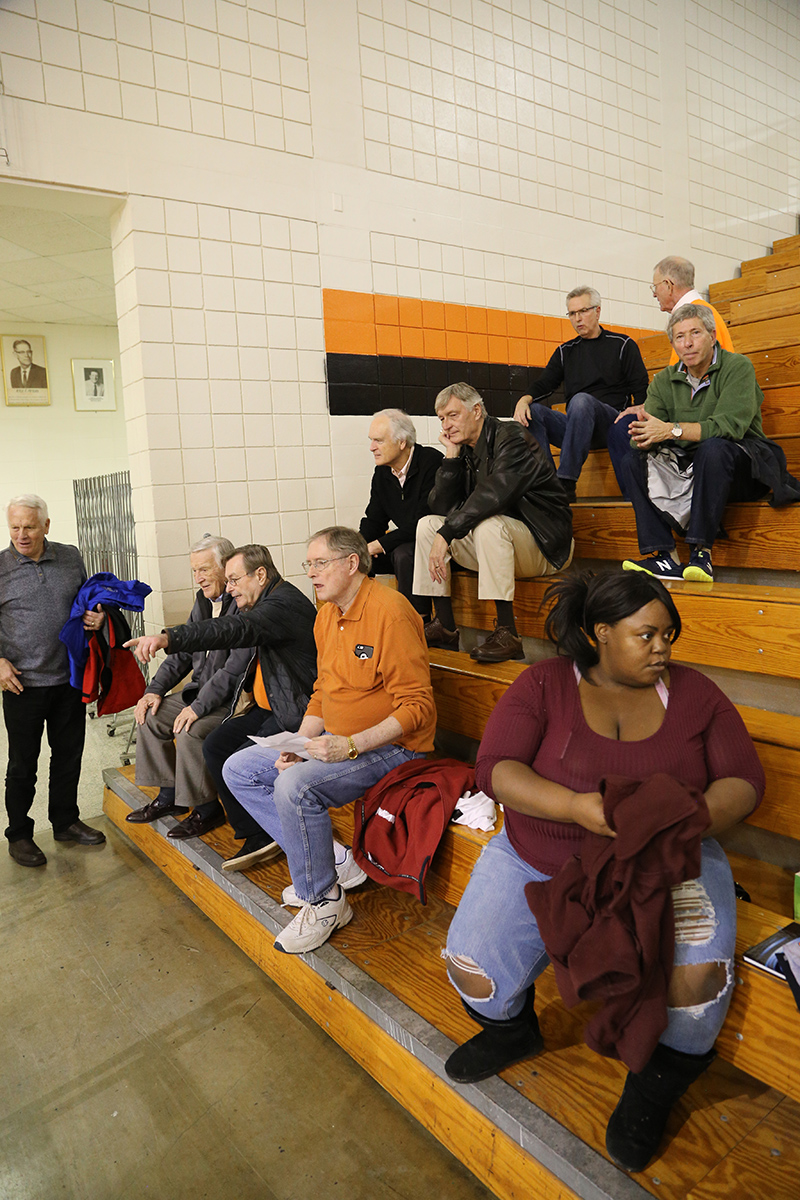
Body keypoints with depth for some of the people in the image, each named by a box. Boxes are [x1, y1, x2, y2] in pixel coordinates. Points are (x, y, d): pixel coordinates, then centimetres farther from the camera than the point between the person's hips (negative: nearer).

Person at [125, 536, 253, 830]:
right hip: (201, 692, 10)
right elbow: (182, 654, 18)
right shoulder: (203, 602, 12)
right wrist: (155, 689, 7)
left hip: (233, 699, -9)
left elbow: (235, 669, -24)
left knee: (190, 731, -26)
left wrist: (199, 706, -24)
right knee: (150, 717, 3)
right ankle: (169, 795, 16)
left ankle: (207, 808, -5)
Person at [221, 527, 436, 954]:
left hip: (390, 747, -9)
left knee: (295, 786, -31)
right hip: (337, 740, 10)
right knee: (238, 769, 5)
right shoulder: (326, 616, 8)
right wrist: (297, 744, -1)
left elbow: (418, 706, -22)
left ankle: (324, 901, -6)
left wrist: (350, 745, -28)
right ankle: (331, 859, 4)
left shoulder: (389, 611, -20)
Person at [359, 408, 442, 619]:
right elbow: (374, 521, 10)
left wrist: (380, 544, -21)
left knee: (404, 553, -35)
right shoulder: (382, 472, 7)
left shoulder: (431, 462, -18)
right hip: (404, 541, 7)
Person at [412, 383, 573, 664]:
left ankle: (507, 632, -31)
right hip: (497, 543, 8)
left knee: (487, 524, -36)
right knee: (427, 524, 1)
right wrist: (451, 457, -5)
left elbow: (494, 494, -30)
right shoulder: (464, 451, 9)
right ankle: (444, 627, -1)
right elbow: (441, 508, 2)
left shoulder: (512, 437, -14)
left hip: (544, 544, -8)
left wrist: (446, 533, -29)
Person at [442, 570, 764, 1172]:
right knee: (471, 966, -13)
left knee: (698, 974, -25)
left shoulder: (692, 692, 0)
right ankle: (513, 1030, 26)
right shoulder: (545, 684, -7)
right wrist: (576, 806, -30)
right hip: (539, 861, 0)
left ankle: (653, 1090, 9)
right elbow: (495, 767, -14)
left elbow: (744, 777, -1)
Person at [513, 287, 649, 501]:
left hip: (611, 424, -4)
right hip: (574, 427, 4)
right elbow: (543, 385, 12)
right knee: (533, 410, -23)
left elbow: (641, 391, 5)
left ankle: (566, 483, -40)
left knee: (582, 400, -36)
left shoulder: (622, 345, 13)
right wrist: (524, 399, -12)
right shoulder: (565, 351, 23)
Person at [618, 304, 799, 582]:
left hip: (742, 463, -5)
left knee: (713, 448, -36)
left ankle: (702, 551, -31)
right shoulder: (664, 381, 8)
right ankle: (665, 556, -24)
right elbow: (644, 440, -4)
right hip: (687, 465, 5)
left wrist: (671, 430, -30)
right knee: (632, 460, -13)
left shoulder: (737, 367, -7)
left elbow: (730, 425, -24)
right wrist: (644, 437, -29)